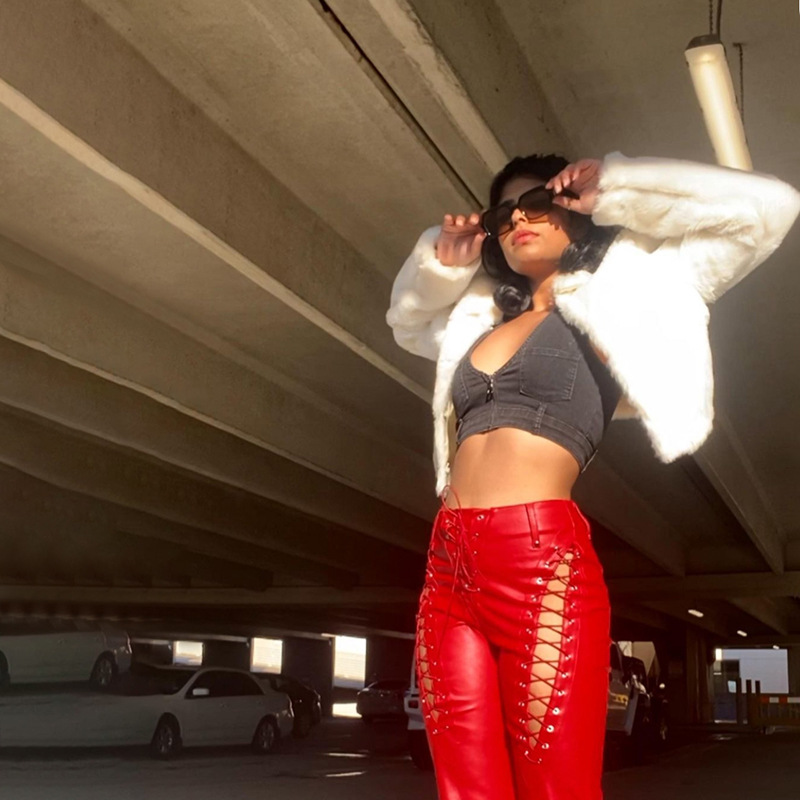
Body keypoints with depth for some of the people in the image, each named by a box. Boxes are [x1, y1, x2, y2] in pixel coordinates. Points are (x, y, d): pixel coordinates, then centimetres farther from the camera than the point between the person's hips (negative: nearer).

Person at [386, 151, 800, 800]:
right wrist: (442, 263, 25)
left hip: (544, 568, -5)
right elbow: (407, 319, 45)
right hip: (448, 570, 6)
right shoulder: (480, 318, 24)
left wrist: (613, 190, 7)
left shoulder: (620, 289, 9)